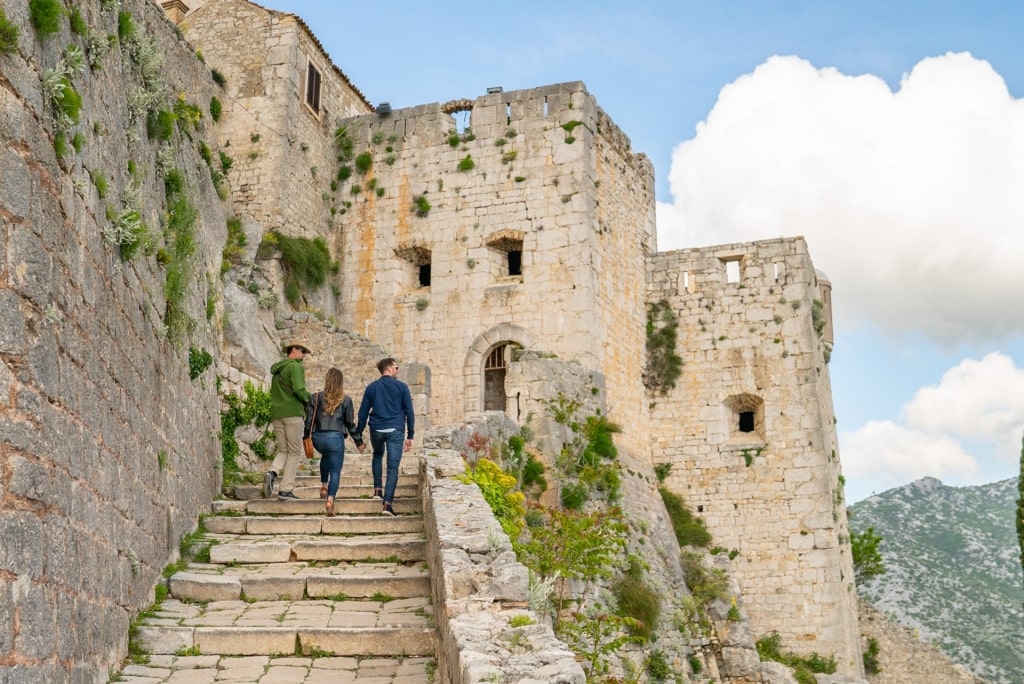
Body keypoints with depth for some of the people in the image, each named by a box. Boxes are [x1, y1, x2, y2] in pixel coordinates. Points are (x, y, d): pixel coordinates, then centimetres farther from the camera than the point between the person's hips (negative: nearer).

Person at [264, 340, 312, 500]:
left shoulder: (277, 370, 22)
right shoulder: (295, 366, -4)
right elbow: (298, 389, -17)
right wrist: (308, 399, 1)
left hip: (276, 414, 7)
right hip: (292, 412, -7)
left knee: (283, 450, 13)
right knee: (295, 452, 0)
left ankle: (272, 472, -17)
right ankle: (285, 490, -4)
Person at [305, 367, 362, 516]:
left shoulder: (316, 398, 4)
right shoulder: (346, 400, 1)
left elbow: (309, 420, 4)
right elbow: (351, 423, 5)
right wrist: (358, 441, 15)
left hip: (318, 437, 3)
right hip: (335, 437, -3)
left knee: (325, 457, 35)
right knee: (335, 471, 0)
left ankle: (324, 486, 30)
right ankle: (330, 499, -20)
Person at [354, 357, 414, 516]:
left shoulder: (371, 387, 7)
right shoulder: (401, 387, 2)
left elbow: (363, 412, 9)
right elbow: (409, 412, 1)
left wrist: (359, 433, 16)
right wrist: (410, 435, 6)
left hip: (376, 430, 3)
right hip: (395, 431, -3)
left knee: (377, 455, 31)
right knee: (392, 467, -2)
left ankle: (377, 489, 22)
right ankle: (387, 502, -13)